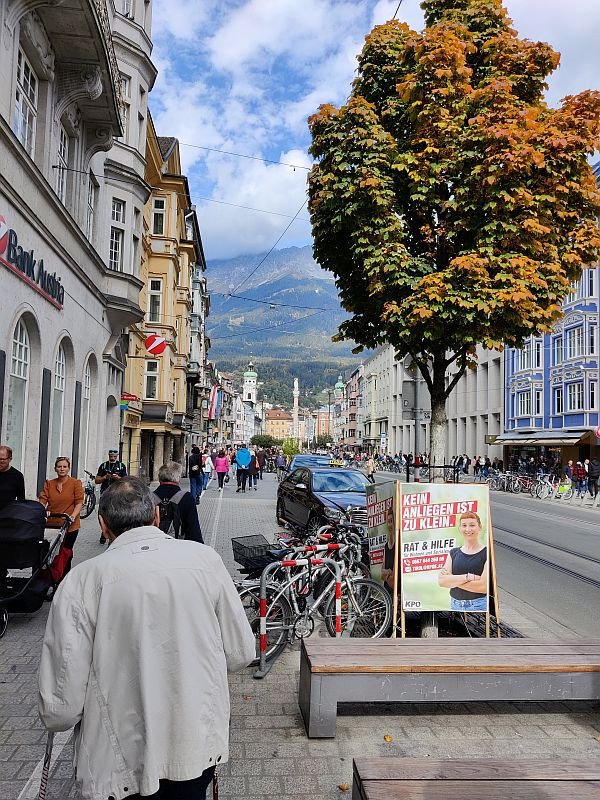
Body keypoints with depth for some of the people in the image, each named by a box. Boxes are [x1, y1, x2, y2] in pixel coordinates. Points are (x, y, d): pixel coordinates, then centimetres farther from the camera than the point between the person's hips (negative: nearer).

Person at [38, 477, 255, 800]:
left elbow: (61, 709, -15)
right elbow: (241, 653, -1)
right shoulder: (205, 558, -10)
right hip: (199, 748, 2)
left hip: (121, 759, -2)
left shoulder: (82, 579, -16)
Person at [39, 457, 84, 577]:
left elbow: (79, 503, -5)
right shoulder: (49, 484, 9)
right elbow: (42, 500, 2)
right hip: (51, 524, 3)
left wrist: (72, 516, -19)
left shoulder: (76, 483, -2)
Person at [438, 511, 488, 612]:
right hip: (455, 605, 4)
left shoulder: (486, 553, -3)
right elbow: (441, 581, -2)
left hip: (479, 606, -4)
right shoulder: (454, 553, 10)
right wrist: (468, 577, -14)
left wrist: (452, 579, -6)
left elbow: (484, 586, -12)